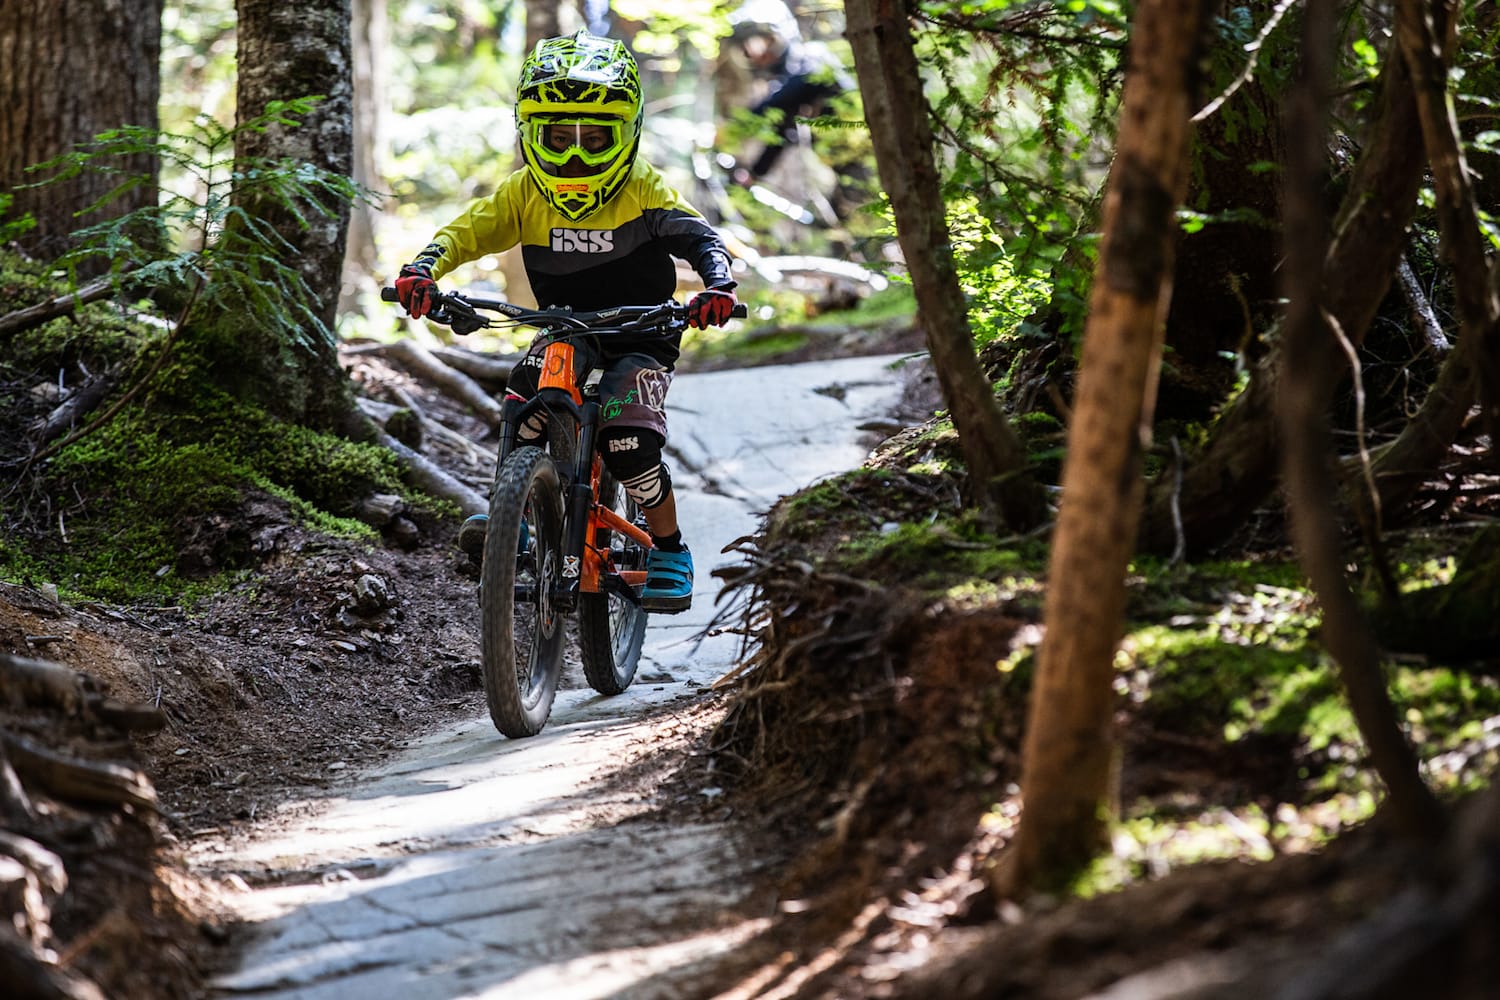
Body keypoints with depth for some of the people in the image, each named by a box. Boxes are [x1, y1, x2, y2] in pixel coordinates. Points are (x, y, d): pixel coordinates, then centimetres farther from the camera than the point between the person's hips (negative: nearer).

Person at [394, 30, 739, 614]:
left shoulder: (644, 193, -17)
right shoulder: (524, 194, -9)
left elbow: (701, 238, -25)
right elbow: (466, 232, -15)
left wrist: (718, 287, -46)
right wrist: (422, 271, -36)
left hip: (640, 334, -3)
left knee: (627, 442, -23)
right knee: (528, 395, -29)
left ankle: (669, 551, -2)